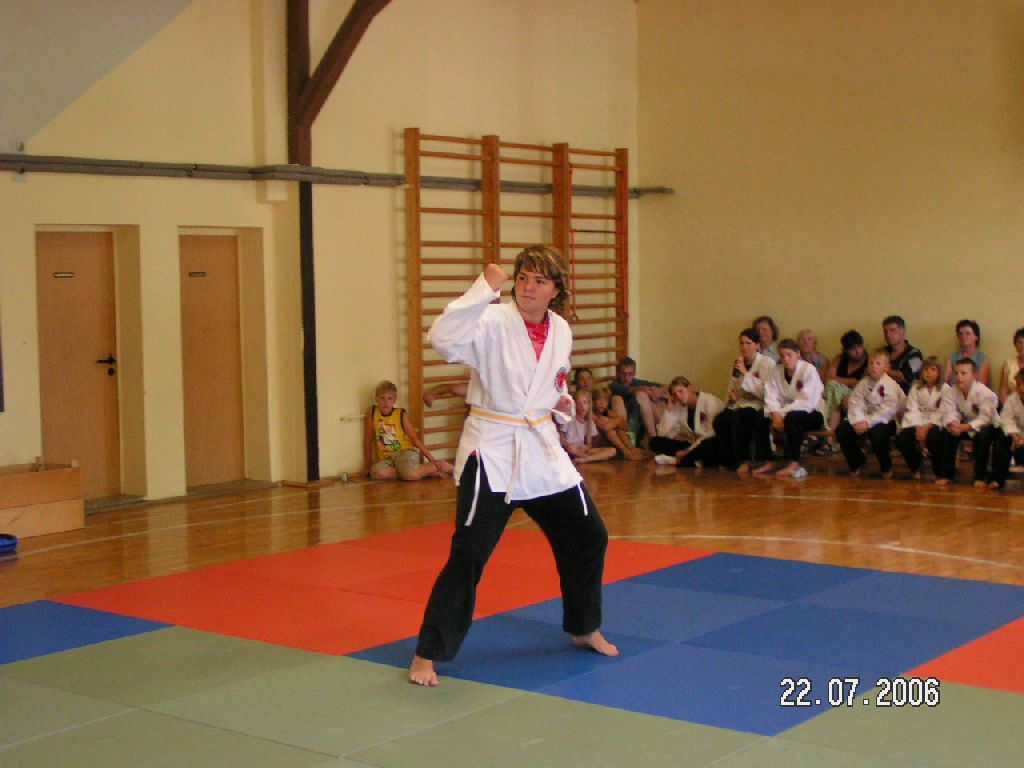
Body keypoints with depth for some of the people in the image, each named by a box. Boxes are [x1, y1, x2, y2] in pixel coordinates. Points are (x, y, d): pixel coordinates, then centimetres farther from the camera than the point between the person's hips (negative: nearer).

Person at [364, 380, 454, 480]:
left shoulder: (401, 415, -5)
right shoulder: (373, 412, 0)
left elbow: (415, 439, -2)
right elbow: (368, 439, 7)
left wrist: (432, 460, -7)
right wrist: (368, 465, 8)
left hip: (406, 452, -3)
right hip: (387, 458, 3)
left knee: (410, 475, -37)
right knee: (377, 472, -34)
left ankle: (443, 466, -10)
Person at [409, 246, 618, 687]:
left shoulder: (560, 331, 6)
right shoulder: (493, 323, -14)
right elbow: (444, 340, -34)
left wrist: (561, 405, 2)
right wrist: (485, 287, -36)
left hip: (542, 450, 7)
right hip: (492, 451, -7)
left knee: (588, 537, 15)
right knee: (467, 556, -11)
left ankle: (584, 629, 37)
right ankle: (427, 654, 0)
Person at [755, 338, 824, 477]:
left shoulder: (808, 370, -13)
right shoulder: (777, 371, 4)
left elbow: (807, 401, -21)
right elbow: (771, 397, -5)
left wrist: (783, 413, -28)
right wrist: (776, 414, -25)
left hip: (811, 413, -6)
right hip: (787, 411, 6)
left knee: (792, 418, -37)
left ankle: (794, 464, -31)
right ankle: (768, 462, -8)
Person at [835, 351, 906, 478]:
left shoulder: (891, 385, -12)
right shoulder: (863, 383, 3)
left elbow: (887, 411, -20)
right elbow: (855, 404, -5)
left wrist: (868, 423, -26)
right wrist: (858, 421, -22)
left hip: (885, 421, -5)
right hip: (865, 420, 5)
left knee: (876, 433, -37)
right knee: (841, 430, -13)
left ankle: (886, 468, -9)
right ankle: (857, 461, 12)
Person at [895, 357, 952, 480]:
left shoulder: (945, 389, -2)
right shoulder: (916, 387, 8)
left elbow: (944, 413, -10)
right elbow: (913, 409, -2)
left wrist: (927, 427, -20)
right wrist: (919, 427, -18)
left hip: (935, 424, -3)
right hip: (917, 422, 3)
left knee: (933, 437, -37)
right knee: (901, 439, -23)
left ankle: (938, 472, -8)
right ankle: (915, 468, 8)